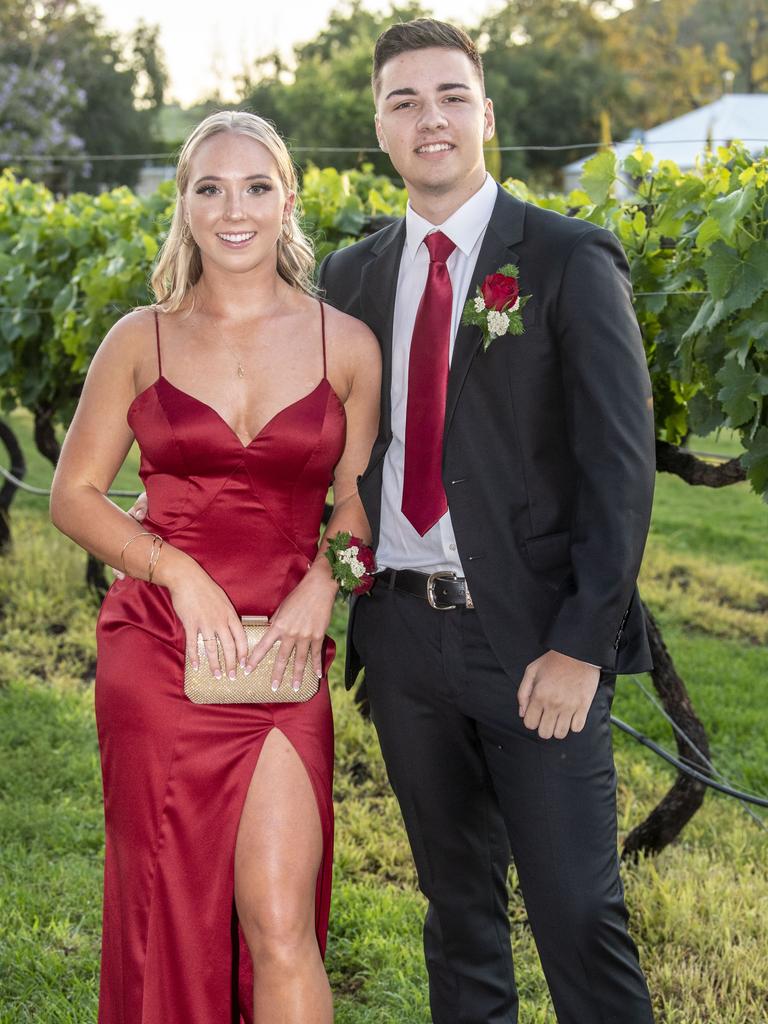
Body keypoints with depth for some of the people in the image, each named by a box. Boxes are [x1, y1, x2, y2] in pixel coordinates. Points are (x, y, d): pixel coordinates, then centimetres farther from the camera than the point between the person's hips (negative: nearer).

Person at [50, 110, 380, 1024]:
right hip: (158, 650, 1)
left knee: (279, 924, -8)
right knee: (168, 915, 8)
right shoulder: (142, 340, 4)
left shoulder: (346, 344, 3)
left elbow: (356, 501, 11)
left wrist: (321, 584, -10)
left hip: (279, 660, -1)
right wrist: (179, 572, -9)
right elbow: (74, 495, 6)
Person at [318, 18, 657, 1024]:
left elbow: (620, 464, -10)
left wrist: (581, 646, -15)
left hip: (534, 640, -4)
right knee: (457, 902, 16)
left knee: (577, 912, -1)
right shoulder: (354, 275, 11)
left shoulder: (569, 260, -5)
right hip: (405, 637, 5)